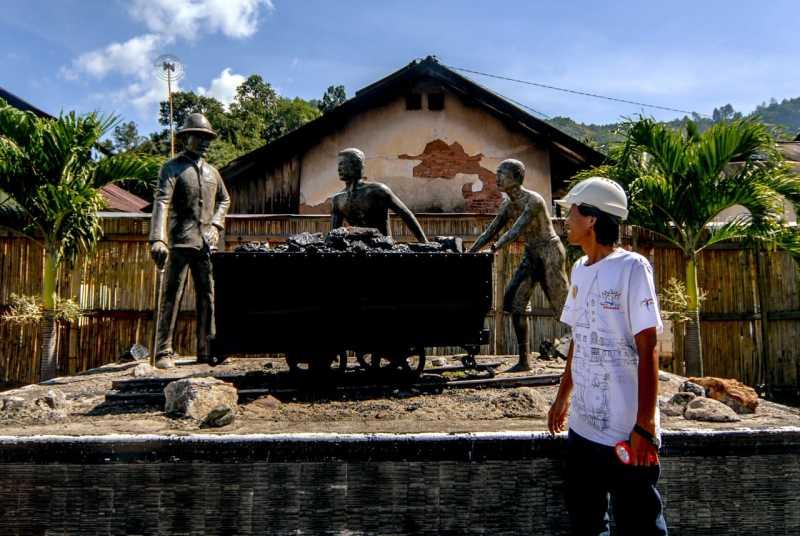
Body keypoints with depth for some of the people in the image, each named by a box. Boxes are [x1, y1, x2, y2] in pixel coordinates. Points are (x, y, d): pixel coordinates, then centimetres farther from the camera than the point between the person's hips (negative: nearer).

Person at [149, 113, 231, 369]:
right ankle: (164, 353, 3)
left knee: (208, 297, 8)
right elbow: (161, 202, -15)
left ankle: (207, 350, 16)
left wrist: (216, 225, 11)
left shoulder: (212, 171, 16)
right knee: (171, 296, -2)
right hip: (180, 242, -5)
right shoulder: (172, 167, -1)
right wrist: (157, 239, -28)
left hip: (206, 243, 6)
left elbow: (224, 199, 30)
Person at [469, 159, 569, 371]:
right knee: (514, 302, 0)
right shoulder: (507, 206, 6)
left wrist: (494, 249, -41)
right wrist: (469, 253, -4)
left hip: (550, 253, -8)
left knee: (563, 305, -3)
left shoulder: (533, 200, -19)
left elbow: (516, 231, -31)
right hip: (531, 256, 8)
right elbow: (489, 233, 6)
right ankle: (524, 360, 7)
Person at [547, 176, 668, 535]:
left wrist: (645, 426, -17)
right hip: (582, 426, 7)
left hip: (625, 432, -7)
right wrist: (563, 395, 19)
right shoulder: (579, 270, 9)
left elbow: (647, 351, -15)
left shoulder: (631, 268, -13)